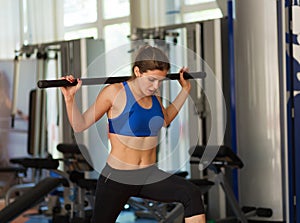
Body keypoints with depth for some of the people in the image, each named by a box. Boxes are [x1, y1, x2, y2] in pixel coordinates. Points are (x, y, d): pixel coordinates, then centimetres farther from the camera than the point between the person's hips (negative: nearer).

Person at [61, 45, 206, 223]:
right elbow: (79, 125, -8)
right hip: (117, 178, -4)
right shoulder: (114, 92, -13)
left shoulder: (153, 94, 5)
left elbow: (165, 120, 28)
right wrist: (70, 98, -23)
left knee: (192, 194, -22)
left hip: (150, 175, 4)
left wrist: (185, 90, 25)